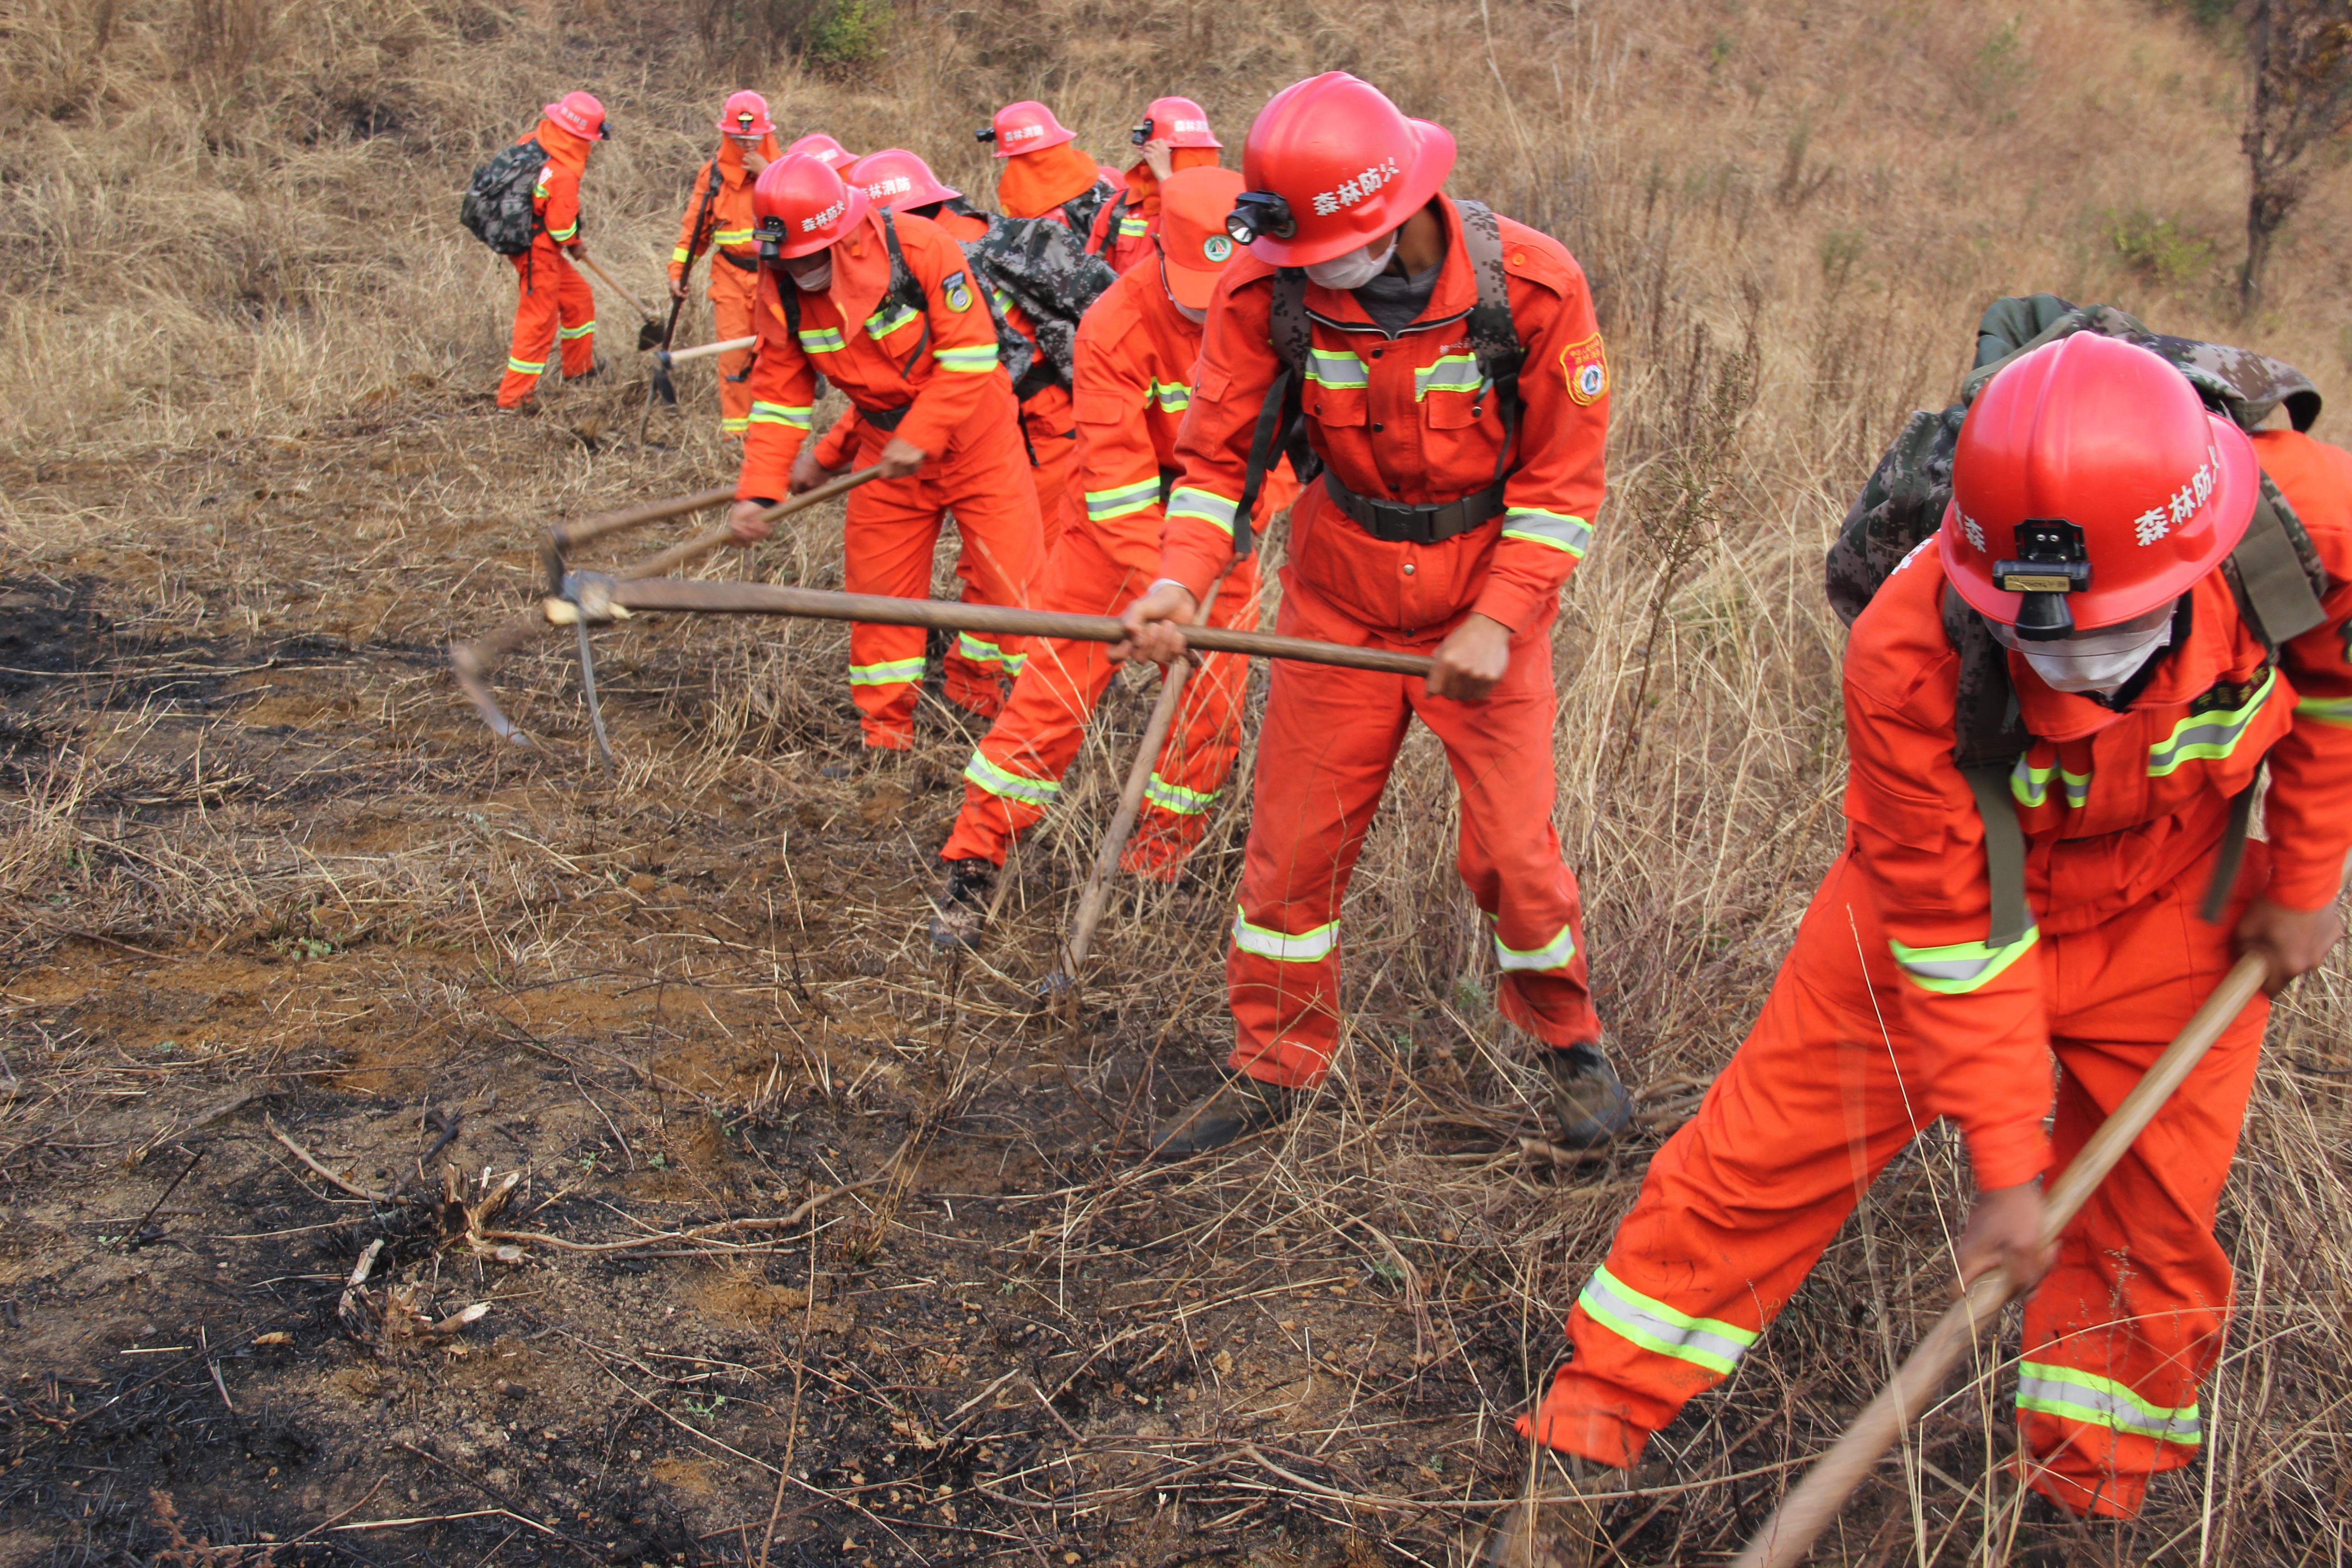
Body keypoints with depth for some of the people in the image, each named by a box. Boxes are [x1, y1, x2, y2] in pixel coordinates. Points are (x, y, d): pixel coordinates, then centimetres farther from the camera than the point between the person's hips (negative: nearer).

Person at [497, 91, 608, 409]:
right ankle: (512, 400, 8)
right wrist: (576, 244, 1)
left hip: (520, 236, 9)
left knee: (578, 298, 22)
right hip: (539, 252, -9)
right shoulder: (564, 175, -27)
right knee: (538, 321, 1)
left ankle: (580, 371, 36)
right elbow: (561, 225, -22)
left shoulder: (531, 143, -3)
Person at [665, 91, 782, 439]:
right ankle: (734, 422, 5)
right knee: (734, 350, -4)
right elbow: (693, 227, 10)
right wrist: (678, 271, 7)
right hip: (731, 274, 0)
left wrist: (767, 174, -21)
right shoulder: (714, 173, 4)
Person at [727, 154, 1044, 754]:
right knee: (877, 587, 7)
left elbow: (969, 354, -22)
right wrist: (758, 491, -14)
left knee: (1013, 576, -6)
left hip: (973, 434, -4)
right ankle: (886, 737, 19)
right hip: (886, 445, 5)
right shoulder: (781, 292, -10)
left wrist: (919, 439, -24)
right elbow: (779, 398, -4)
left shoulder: (921, 247, -24)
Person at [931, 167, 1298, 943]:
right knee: (1055, 683, -4)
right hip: (1119, 523, -2)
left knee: (1212, 705, 2)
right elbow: (1115, 471, -25)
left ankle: (1152, 872, 19)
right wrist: (1160, 579, -34)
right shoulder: (1114, 327, -24)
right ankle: (973, 865, 4)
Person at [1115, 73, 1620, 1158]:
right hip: (1340, 605, 2)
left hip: (1485, 605, -2)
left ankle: (1569, 1040, 28)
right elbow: (1218, 452, -10)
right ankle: (1275, 1066, 24)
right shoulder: (1268, 291, -16)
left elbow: (1563, 478, -12)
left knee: (1510, 851, 1)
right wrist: (1181, 582, -27)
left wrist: (1496, 621, -19)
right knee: (1293, 841, 5)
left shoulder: (1531, 286, -20)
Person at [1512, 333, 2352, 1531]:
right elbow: (1951, 927, -26)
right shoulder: (1908, 657, -37)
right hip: (1949, 882, -2)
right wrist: (2005, 1166, -21)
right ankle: (1597, 1412, 17)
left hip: (2172, 909, 2)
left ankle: (2093, 1488, 29)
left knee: (2149, 1209, 6)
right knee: (1771, 1147, 1)